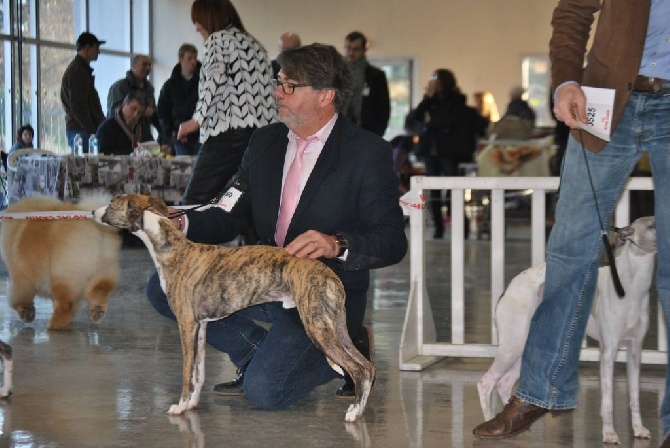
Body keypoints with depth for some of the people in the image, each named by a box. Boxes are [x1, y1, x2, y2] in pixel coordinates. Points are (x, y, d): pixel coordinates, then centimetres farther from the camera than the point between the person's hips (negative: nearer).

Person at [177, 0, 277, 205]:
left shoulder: (218, 39, 4)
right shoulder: (254, 44, 26)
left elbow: (214, 77, -14)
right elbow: (268, 91, 20)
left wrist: (197, 119, -12)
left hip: (229, 132, -7)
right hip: (263, 132, 8)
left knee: (194, 201, -6)